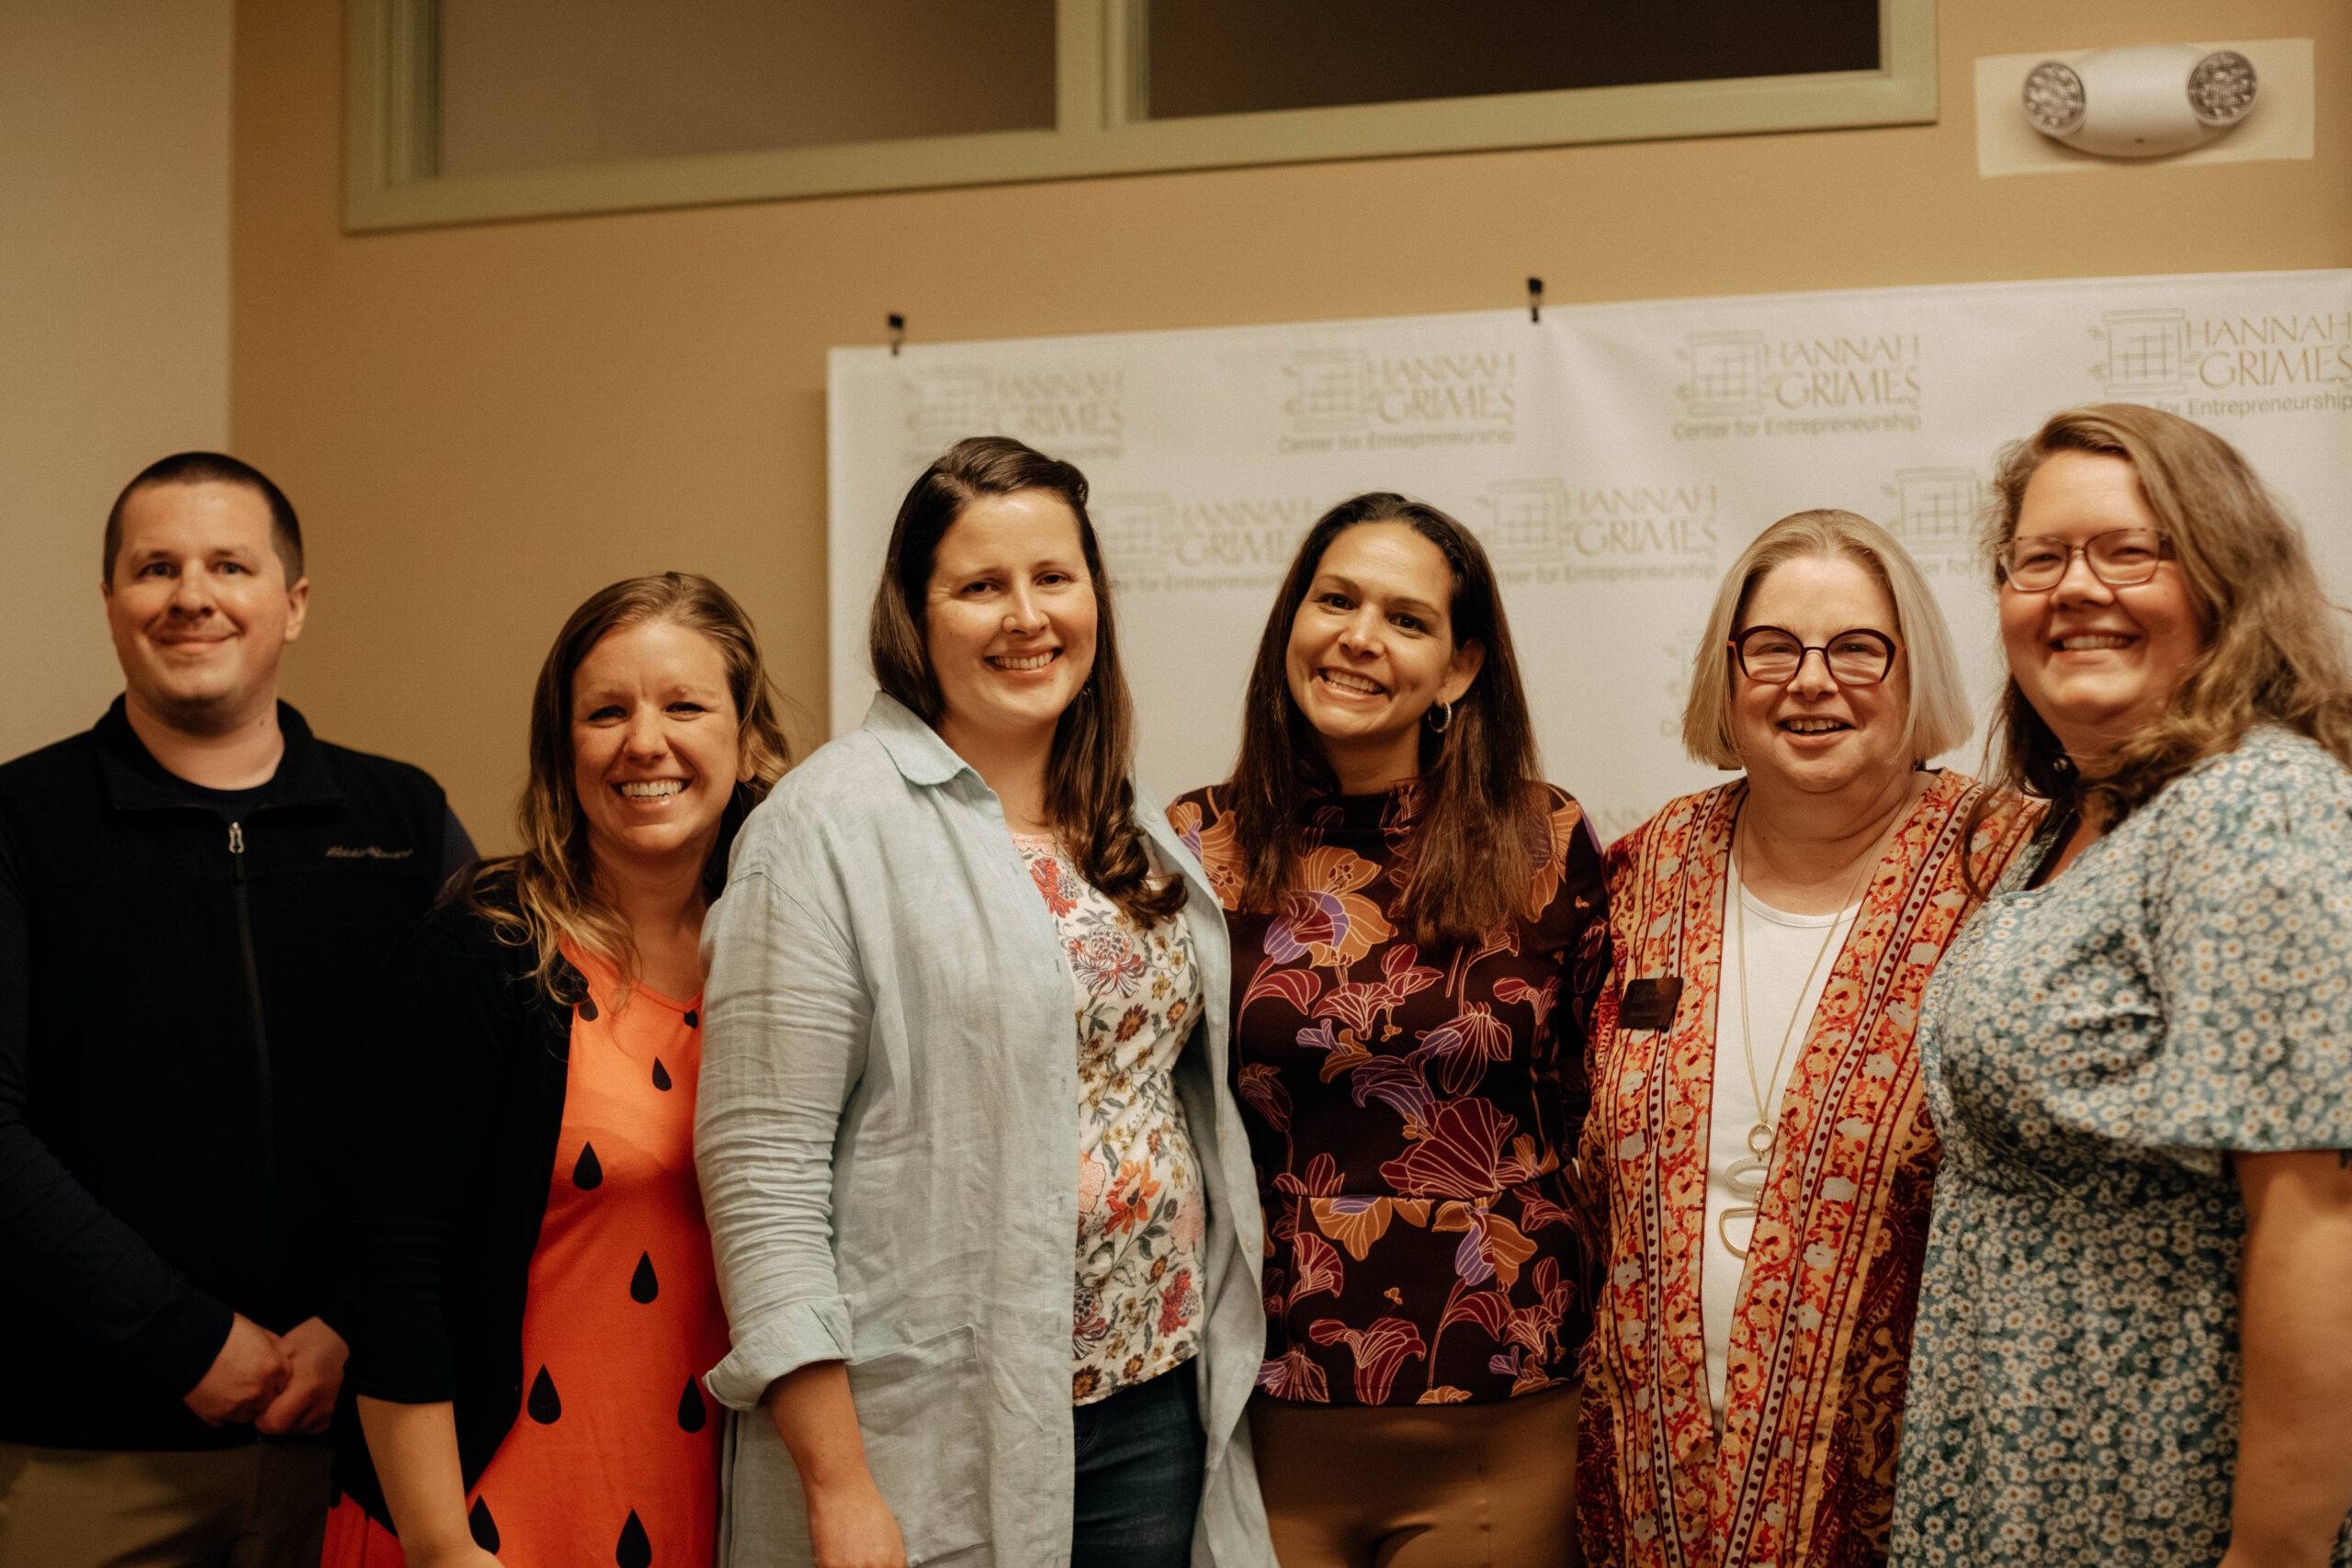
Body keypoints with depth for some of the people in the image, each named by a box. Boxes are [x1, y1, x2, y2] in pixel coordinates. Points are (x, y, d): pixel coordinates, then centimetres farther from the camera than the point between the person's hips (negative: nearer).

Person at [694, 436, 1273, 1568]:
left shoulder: (1136, 835, 10)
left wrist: (1222, 1368, 11)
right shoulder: (829, 825, -11)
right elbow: (763, 1167, -15)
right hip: (937, 1444, -6)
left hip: (1157, 1414, 6)